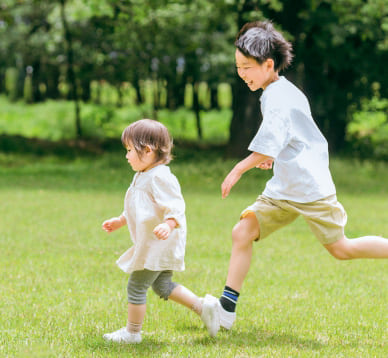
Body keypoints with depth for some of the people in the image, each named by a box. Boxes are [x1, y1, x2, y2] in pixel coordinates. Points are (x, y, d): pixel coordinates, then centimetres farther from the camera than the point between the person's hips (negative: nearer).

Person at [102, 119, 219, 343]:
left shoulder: (160, 178, -20)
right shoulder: (142, 177, 14)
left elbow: (176, 206, -28)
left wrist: (168, 224, -45)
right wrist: (120, 221, 32)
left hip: (158, 247, -11)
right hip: (151, 246, 11)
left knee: (136, 286, 0)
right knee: (163, 286, 16)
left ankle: (132, 332, 11)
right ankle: (203, 306, 16)